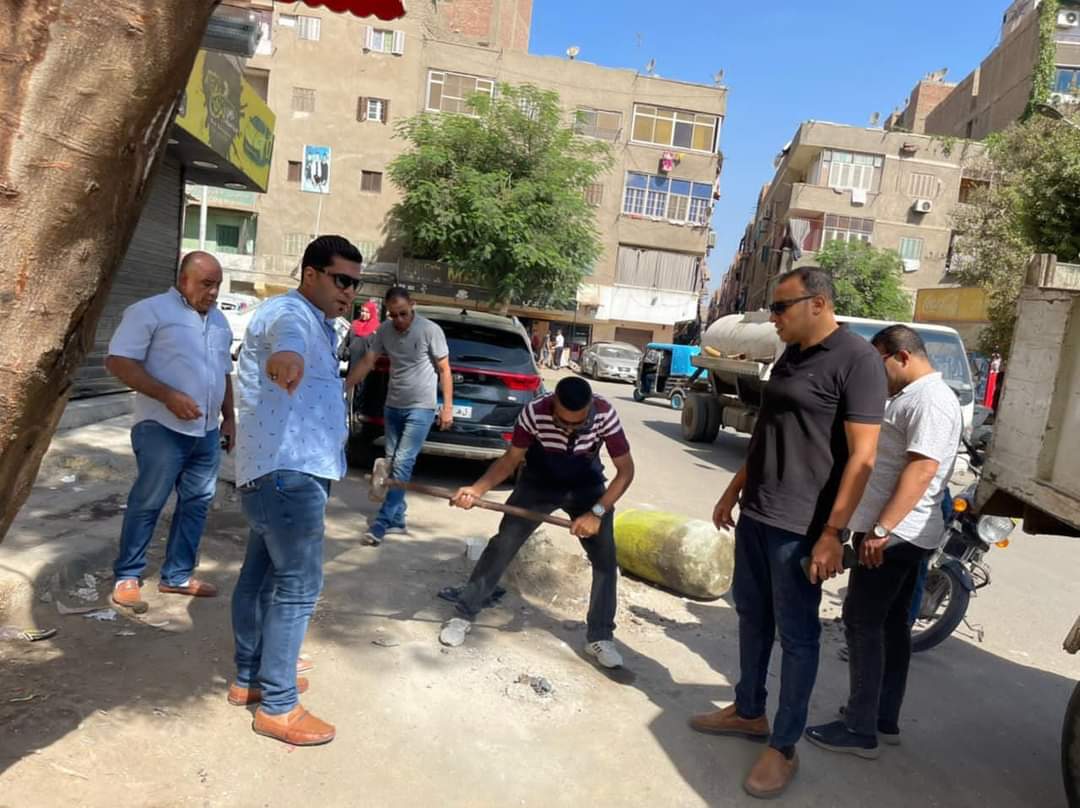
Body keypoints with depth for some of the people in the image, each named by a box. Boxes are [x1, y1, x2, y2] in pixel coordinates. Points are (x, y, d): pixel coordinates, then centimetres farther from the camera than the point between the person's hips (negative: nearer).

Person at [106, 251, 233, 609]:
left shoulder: (219, 320, 16)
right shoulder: (150, 311, -6)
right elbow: (117, 361, -13)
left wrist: (229, 418, 17)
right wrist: (168, 396, -21)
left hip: (207, 432, 7)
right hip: (162, 429, -7)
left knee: (196, 503, 9)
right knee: (147, 504, 0)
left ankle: (177, 575, 21)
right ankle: (126, 576, 15)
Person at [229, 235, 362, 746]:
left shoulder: (319, 324, 20)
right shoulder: (289, 312, -13)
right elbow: (288, 332, -41)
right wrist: (287, 354, -63)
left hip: (283, 472, 11)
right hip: (288, 473, -11)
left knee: (263, 575, 17)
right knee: (298, 586, -6)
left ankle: (250, 678, 30)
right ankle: (277, 706, 4)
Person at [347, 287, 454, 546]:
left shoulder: (430, 330, -13)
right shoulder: (384, 331, 1)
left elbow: (444, 370, -8)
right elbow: (367, 362, 6)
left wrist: (448, 407, -9)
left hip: (421, 408, -6)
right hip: (393, 406, 6)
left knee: (402, 464, -11)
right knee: (392, 463, 9)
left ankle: (383, 521, -7)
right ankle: (397, 519, 19)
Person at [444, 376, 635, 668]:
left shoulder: (605, 415, -31)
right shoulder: (534, 412, -32)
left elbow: (626, 470, -24)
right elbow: (511, 459, -19)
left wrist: (597, 512, -33)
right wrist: (477, 489, -35)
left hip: (586, 486, 1)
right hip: (538, 483, 0)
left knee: (605, 558, -6)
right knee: (502, 545, -5)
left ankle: (600, 637, 10)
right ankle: (464, 614, 12)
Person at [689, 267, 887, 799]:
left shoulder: (856, 359, -13)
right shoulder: (789, 359, 12)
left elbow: (861, 456, -18)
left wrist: (833, 532, -21)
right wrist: (733, 493, 20)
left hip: (800, 527, -8)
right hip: (755, 516, 8)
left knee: (797, 637, 4)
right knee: (751, 617, 17)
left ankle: (783, 748, 17)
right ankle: (747, 711, 34)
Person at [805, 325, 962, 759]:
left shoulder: (930, 400, -16)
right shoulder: (911, 396, 17)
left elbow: (922, 470, -25)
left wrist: (881, 528, -27)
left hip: (895, 534, -10)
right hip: (902, 532, 10)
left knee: (862, 622, -6)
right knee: (891, 624, 15)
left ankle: (860, 730, 1)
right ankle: (885, 719, 25)